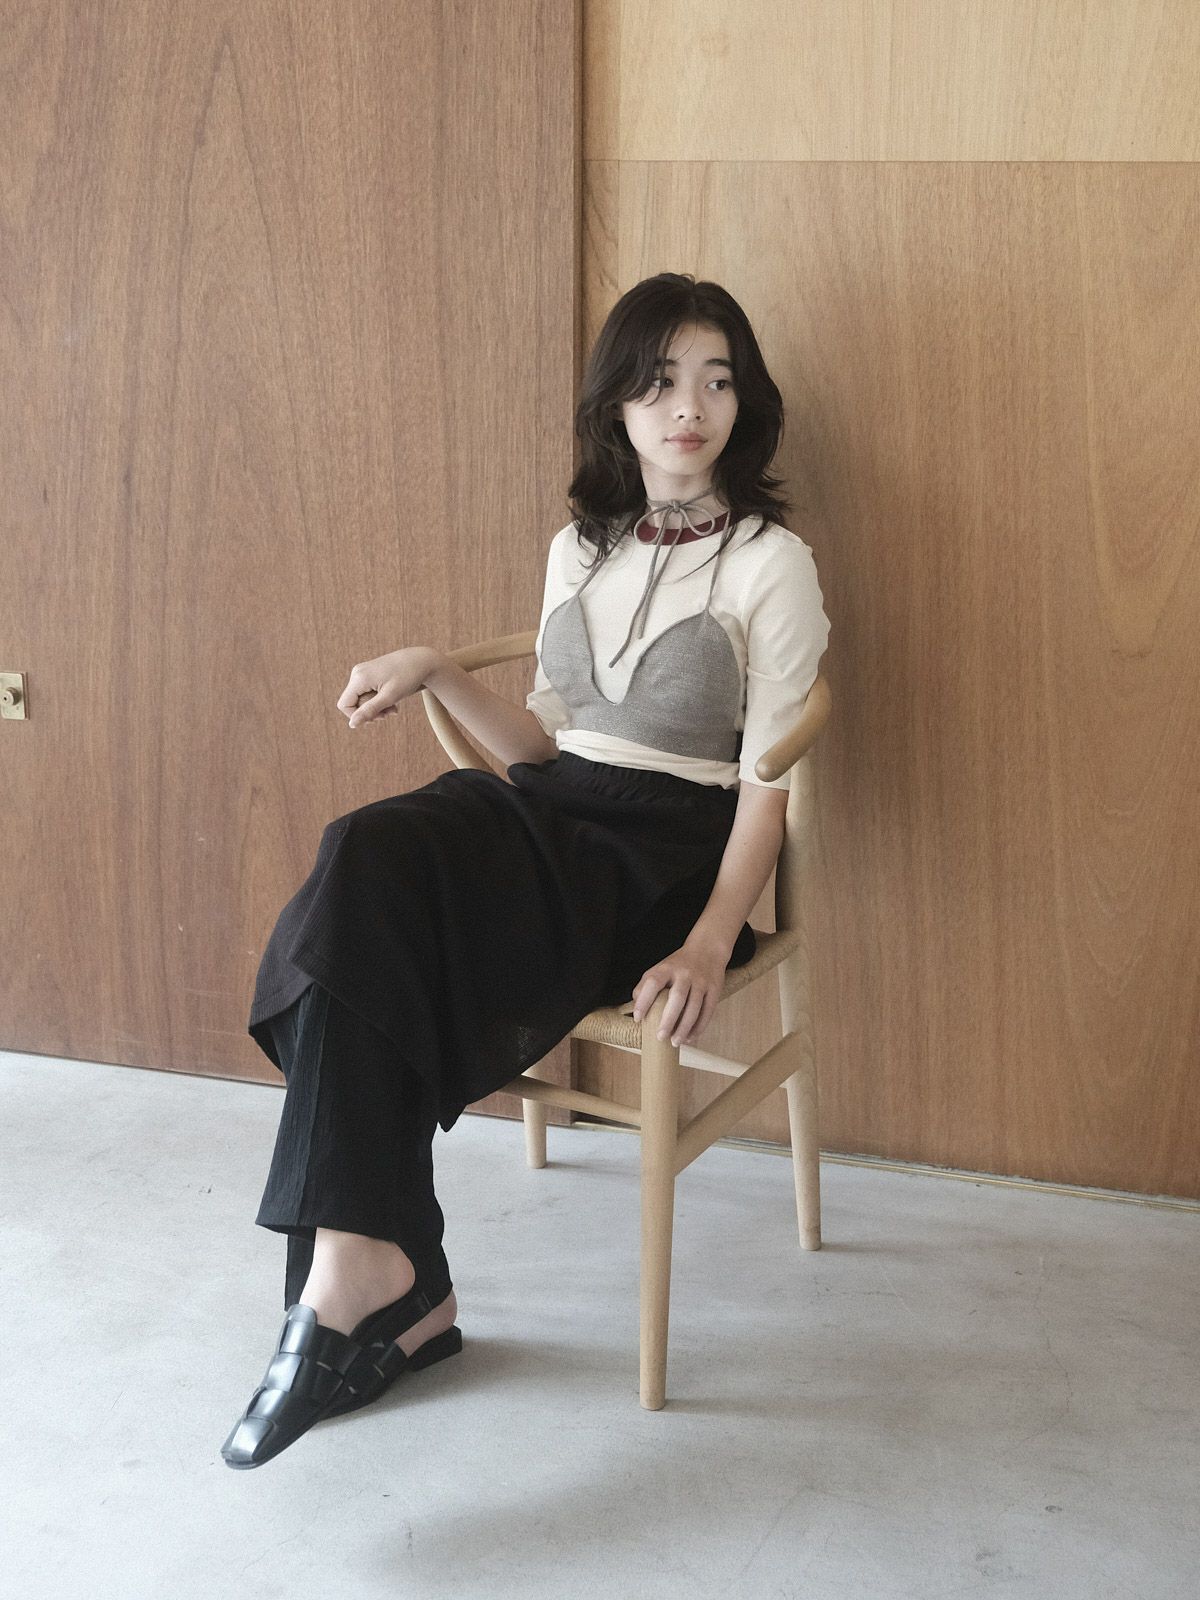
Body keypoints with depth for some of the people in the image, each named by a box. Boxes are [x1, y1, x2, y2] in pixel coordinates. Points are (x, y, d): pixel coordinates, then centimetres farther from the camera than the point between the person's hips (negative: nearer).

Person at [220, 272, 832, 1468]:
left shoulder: (769, 564, -2)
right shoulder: (579, 550, 17)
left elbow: (767, 780, -8)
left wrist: (711, 942, -22)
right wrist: (436, 674, 1)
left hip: (668, 854, -5)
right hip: (551, 813, 6)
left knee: (368, 916, -29)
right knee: (366, 864, -28)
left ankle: (362, 1266, -23)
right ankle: (390, 1288, -25)